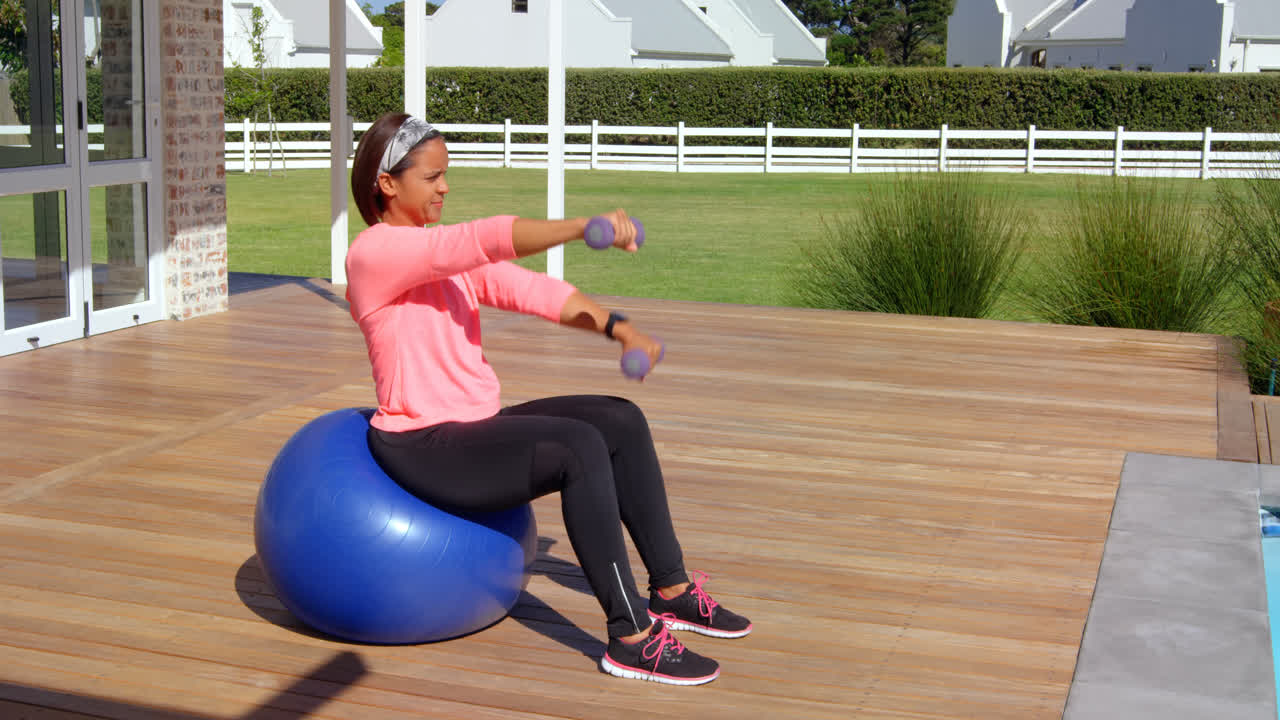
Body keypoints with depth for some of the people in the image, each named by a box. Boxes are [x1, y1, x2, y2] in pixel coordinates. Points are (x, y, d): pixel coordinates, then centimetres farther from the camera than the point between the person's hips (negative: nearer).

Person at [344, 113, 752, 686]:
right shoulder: (374, 252, -15)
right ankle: (631, 638, -22)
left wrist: (613, 325, -9)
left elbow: (530, 290, 4)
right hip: (423, 446, -9)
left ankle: (671, 590, 10)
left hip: (475, 427, 9)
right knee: (579, 448, -26)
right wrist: (583, 227, -34)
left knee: (621, 421, 1)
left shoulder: (447, 254, 13)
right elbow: (485, 240, -29)